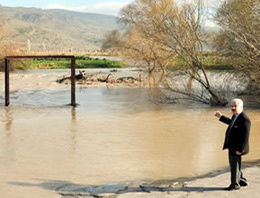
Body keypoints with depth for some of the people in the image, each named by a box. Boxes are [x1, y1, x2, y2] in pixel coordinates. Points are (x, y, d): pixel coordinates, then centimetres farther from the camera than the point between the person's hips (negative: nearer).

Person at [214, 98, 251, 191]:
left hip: (237, 148, -10)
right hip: (232, 146, 10)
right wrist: (221, 116, 26)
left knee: (235, 166, 4)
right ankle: (242, 181, 37)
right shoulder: (235, 116, 6)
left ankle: (235, 185, 19)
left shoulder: (244, 119, -24)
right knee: (233, 165, 21)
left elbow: (245, 136, -25)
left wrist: (240, 150, -26)